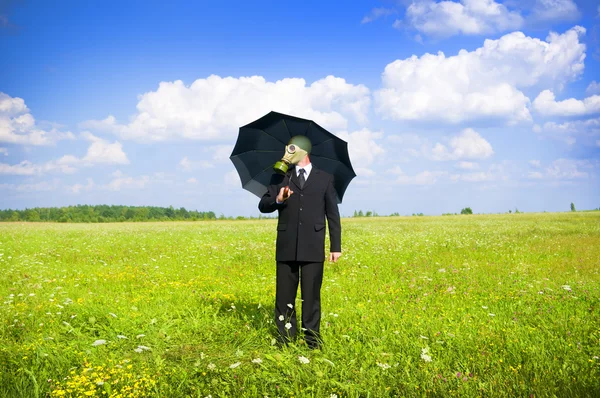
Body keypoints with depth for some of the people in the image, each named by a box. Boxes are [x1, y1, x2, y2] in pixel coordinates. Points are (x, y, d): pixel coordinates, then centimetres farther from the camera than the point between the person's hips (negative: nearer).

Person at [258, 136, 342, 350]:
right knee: (284, 296, 4)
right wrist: (277, 199, -14)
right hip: (286, 247, 2)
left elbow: (333, 214, 8)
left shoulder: (325, 178, 10)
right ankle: (285, 341, 13)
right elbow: (263, 206, 8)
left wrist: (336, 246, 3)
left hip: (313, 248, -2)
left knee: (311, 296, 1)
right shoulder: (280, 178, 14)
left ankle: (312, 342, 9)